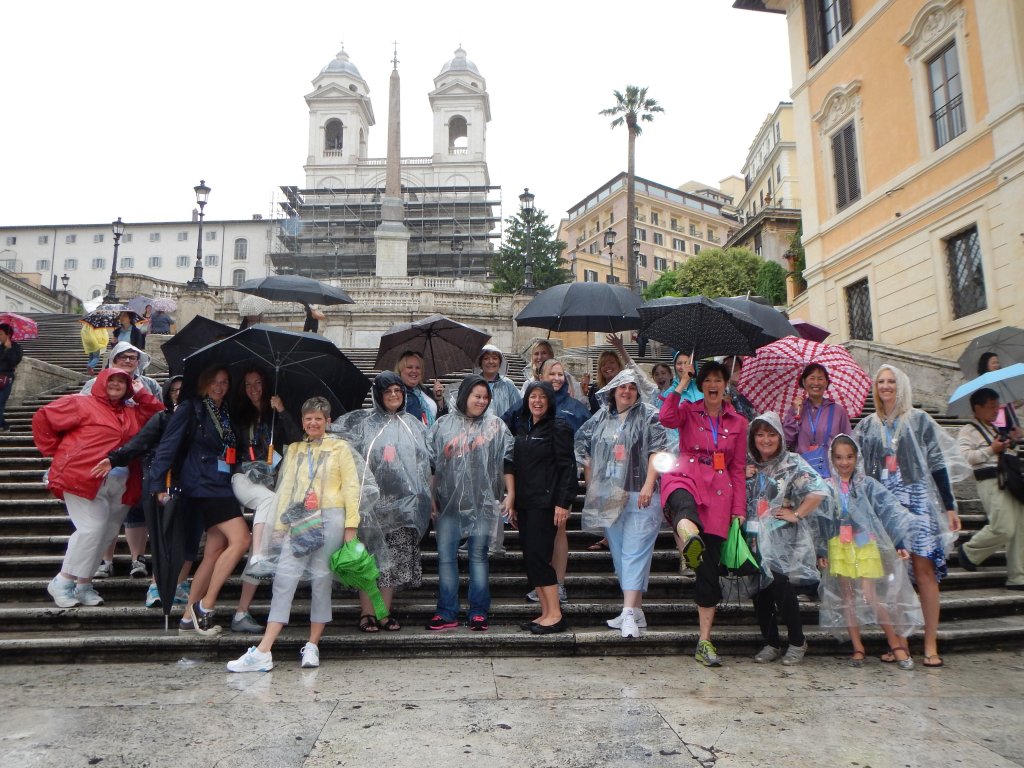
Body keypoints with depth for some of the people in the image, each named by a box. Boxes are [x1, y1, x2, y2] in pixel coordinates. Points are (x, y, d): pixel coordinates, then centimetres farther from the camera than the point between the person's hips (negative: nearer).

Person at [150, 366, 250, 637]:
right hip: (203, 486, -8)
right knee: (240, 539, -18)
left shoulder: (226, 414, 17)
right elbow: (168, 445, -8)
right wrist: (158, 485, -14)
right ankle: (205, 606, -9)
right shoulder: (191, 409, -3)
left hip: (221, 487, 8)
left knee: (215, 553, 5)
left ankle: (189, 618, 14)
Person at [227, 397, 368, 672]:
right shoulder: (294, 450, 17)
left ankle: (312, 646, 11)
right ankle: (263, 652, -6)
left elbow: (351, 487, 2)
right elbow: (286, 488, 14)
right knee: (284, 579, -6)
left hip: (330, 518, -2)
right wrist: (279, 526, 8)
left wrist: (351, 525, -5)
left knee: (322, 580, 1)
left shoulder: (340, 448, 7)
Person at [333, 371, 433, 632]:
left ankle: (385, 613, 12)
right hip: (374, 500, -3)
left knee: (396, 557, 3)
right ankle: (366, 613, 7)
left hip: (403, 502, 3)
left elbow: (426, 463, 15)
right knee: (369, 556, -2)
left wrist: (427, 498, 11)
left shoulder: (413, 425, 14)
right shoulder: (363, 422, 4)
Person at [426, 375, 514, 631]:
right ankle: (447, 614, 13)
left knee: (479, 555, 4)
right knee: (446, 557, 3)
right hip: (448, 502, 1)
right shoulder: (443, 425, 7)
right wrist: (431, 497, 5)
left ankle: (479, 613, 12)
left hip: (481, 502, -1)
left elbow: (507, 462, 4)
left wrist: (510, 494, -3)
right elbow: (432, 464, 8)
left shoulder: (495, 425, 6)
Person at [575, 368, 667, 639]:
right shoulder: (600, 418, 14)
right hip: (609, 497, 6)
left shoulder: (649, 416, -1)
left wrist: (648, 485, -18)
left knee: (634, 553, -9)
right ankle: (635, 608, 20)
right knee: (619, 553, 10)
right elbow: (584, 448, 22)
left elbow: (657, 450, -8)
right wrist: (591, 485, 15)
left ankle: (629, 614, -12)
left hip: (640, 496, -5)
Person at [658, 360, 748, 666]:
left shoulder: (738, 423, 16)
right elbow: (666, 419, -14)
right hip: (685, 478, -2)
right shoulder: (688, 410, 10)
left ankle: (704, 642, 10)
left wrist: (739, 509, 8)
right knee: (684, 502, -43)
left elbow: (738, 470, 15)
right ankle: (688, 536, -80)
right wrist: (680, 386, -9)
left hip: (719, 493, 2)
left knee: (709, 567, 1)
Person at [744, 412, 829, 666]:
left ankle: (797, 642, 8)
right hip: (755, 540, 5)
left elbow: (820, 490, -14)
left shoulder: (792, 463, -2)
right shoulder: (749, 466, 12)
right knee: (759, 592, 3)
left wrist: (796, 514, -11)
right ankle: (771, 643, 20)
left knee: (781, 586, -14)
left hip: (783, 541, -4)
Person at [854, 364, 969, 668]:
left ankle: (931, 645, 0)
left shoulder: (919, 420, 5)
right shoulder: (867, 425, 11)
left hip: (917, 499, -2)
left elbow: (937, 464, 3)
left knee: (923, 567, -7)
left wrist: (949, 507, 0)